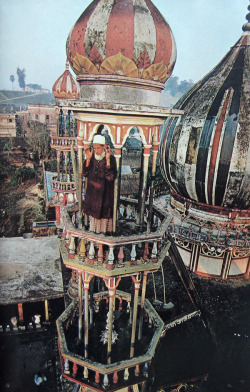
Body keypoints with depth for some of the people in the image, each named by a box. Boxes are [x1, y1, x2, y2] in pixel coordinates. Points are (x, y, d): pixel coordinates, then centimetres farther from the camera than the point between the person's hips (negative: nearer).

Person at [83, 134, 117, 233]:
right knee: (93, 213, 14)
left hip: (105, 193, -4)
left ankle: (104, 232, 20)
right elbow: (85, 173, -2)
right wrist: (88, 159, -11)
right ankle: (93, 231, 30)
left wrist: (107, 160, -27)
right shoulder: (92, 157, 1)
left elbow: (111, 177, -22)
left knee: (103, 213, 3)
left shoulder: (111, 158, -12)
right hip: (92, 192, 5)